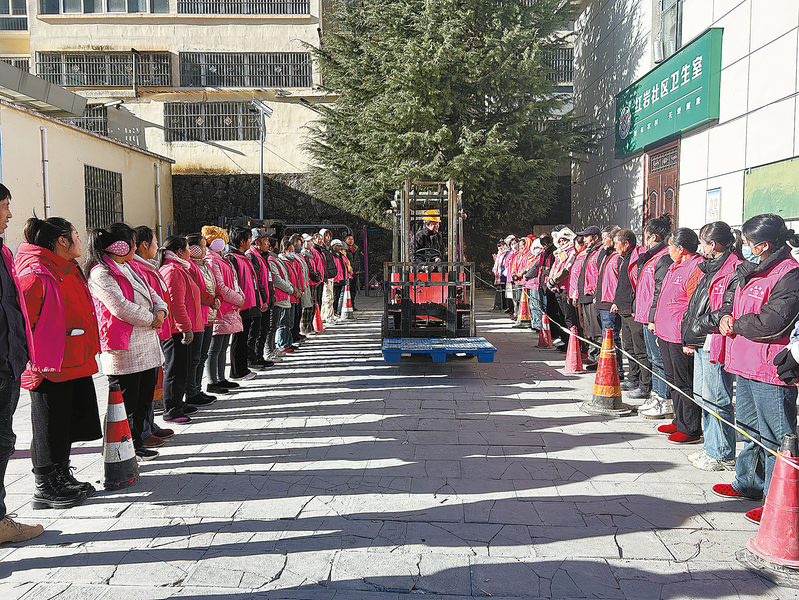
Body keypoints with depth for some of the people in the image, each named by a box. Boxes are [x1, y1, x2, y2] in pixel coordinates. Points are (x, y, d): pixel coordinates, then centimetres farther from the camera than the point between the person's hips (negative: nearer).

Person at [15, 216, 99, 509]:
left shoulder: (68, 270, 15)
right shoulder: (36, 275, -16)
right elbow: (22, 320, -20)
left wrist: (86, 352, 23)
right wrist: (33, 362, -18)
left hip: (75, 364, 10)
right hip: (50, 369, -9)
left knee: (68, 424, 17)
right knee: (50, 429, 2)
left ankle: (61, 478, 32)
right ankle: (45, 489, 16)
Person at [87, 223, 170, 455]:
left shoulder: (127, 268, 18)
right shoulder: (101, 273, -12)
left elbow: (150, 294, 20)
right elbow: (121, 307, -20)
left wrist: (160, 310, -1)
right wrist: (151, 319, -9)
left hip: (148, 346, 10)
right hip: (124, 349, -9)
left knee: (144, 400, 15)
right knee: (125, 404, -2)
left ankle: (137, 444, 28)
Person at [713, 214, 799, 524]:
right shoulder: (749, 271, 13)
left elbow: (771, 323, -25)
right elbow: (730, 298, 24)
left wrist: (736, 325, -10)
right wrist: (726, 315, 1)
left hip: (771, 371, -10)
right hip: (745, 364, 10)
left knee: (774, 437, -2)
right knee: (750, 428, 22)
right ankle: (749, 483, 37)